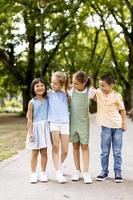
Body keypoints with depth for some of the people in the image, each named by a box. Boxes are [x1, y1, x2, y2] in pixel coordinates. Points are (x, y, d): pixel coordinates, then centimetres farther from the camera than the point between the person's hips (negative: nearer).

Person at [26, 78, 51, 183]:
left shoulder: (47, 100, 5)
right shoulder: (32, 102, -3)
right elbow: (29, 119, -4)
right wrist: (30, 132, -8)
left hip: (45, 128, 3)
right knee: (35, 152, 3)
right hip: (35, 128, -2)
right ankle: (33, 174, 11)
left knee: (44, 152, 7)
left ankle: (43, 173, 16)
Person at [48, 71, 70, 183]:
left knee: (65, 151, 2)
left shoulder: (65, 94, 8)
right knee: (55, 146, -18)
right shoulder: (49, 94, 5)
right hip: (53, 123, -2)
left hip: (65, 123, 2)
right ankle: (58, 173, -11)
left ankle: (60, 165, 33)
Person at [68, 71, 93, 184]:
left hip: (84, 122, -2)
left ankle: (86, 172, 0)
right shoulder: (71, 90, -7)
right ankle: (77, 171, 18)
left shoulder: (89, 91, -11)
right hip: (72, 121, 2)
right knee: (75, 145, 9)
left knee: (84, 146, -2)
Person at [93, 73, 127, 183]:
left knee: (117, 152, 3)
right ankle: (104, 172, 17)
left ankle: (118, 172, 12)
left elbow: (122, 110, -1)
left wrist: (124, 122, -2)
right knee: (105, 151, 7)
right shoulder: (98, 93, -3)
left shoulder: (116, 96, -11)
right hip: (106, 126, 2)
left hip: (117, 126, -2)